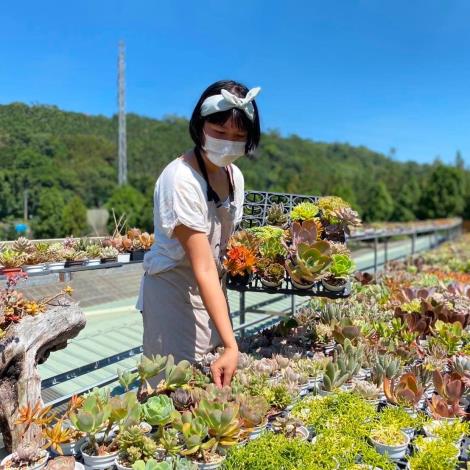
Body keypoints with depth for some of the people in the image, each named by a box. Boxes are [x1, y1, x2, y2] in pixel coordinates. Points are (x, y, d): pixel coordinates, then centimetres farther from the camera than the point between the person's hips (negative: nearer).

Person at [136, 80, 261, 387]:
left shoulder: (234, 175, 0)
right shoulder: (181, 180, -24)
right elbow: (203, 269, -29)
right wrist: (231, 345, -34)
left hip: (213, 289, 7)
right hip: (174, 291, -7)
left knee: (219, 382, 12)